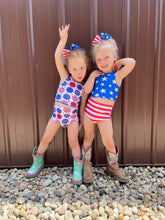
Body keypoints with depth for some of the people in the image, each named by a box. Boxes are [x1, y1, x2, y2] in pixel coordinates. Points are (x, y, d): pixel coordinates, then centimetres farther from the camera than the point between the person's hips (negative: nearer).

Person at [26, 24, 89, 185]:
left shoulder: (83, 87, -3)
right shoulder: (64, 78, -6)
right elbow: (57, 58, -18)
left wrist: (82, 122, 5)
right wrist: (63, 39, -28)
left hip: (72, 117, -1)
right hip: (57, 113, 1)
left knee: (73, 142, -3)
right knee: (46, 139, 7)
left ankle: (78, 168, 19)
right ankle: (38, 162, 31)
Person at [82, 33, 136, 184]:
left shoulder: (117, 75, -6)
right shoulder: (97, 75, 6)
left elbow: (131, 62, -23)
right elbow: (86, 90, -6)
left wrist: (117, 63, -8)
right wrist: (92, 75, -10)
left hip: (104, 114, -3)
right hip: (90, 110, 4)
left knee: (108, 142, -1)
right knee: (88, 138, 15)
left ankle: (113, 166, 24)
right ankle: (86, 164, 34)